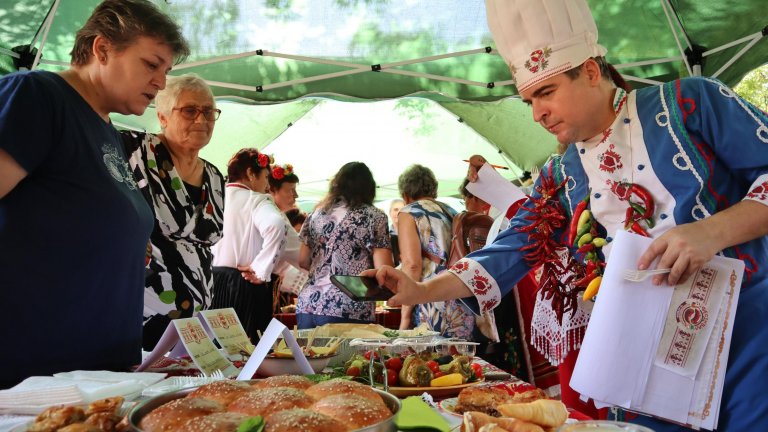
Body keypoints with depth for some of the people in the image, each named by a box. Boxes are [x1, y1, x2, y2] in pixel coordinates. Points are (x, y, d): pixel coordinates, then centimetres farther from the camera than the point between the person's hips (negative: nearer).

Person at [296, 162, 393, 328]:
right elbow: (383, 269, -7)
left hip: (306, 305, 5)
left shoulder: (316, 213, 13)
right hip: (348, 311, -4)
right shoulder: (374, 216, 0)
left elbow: (303, 261, 14)